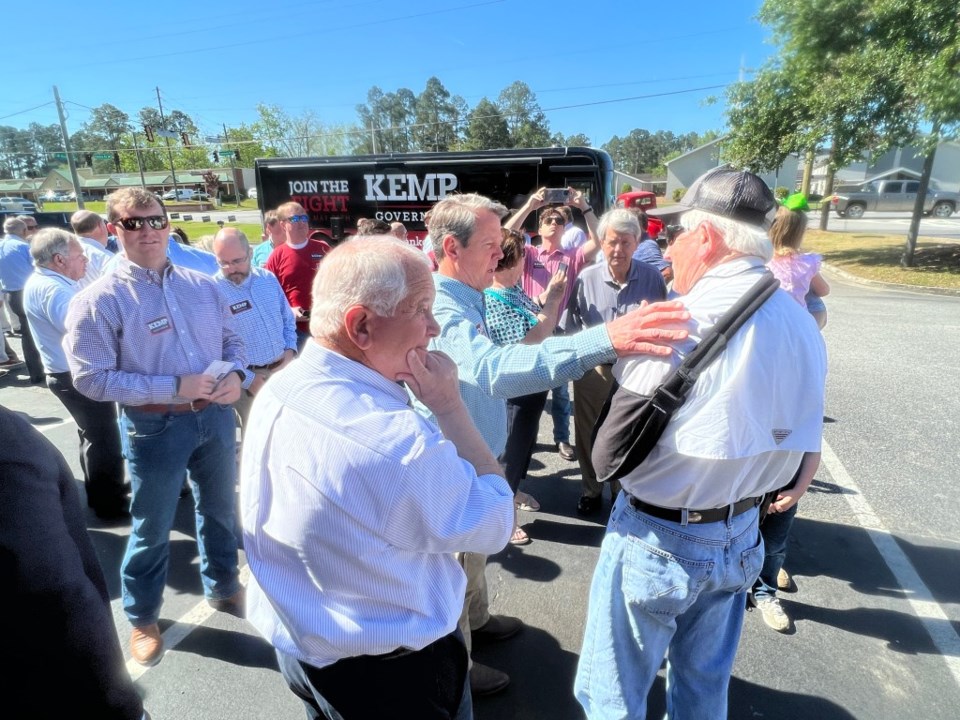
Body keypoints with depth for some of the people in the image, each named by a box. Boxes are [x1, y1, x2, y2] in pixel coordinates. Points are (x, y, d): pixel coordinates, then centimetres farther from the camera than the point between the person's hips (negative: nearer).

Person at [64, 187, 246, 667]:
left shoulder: (202, 285, 2)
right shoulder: (98, 300, -13)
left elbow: (231, 338, 9)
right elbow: (91, 378, -16)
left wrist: (236, 374, -13)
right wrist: (176, 387, -22)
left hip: (216, 416, 5)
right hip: (154, 427, -4)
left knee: (219, 509, 22)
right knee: (152, 528, 13)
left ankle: (223, 587, 46)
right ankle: (142, 618, 39)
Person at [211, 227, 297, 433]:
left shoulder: (268, 278, 4)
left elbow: (288, 320, 14)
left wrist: (290, 351, -2)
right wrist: (248, 380, -17)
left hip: (284, 371, 5)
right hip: (250, 379, -5)